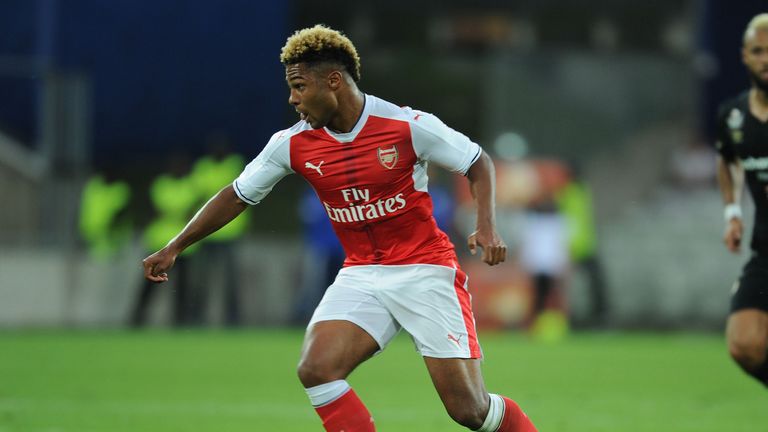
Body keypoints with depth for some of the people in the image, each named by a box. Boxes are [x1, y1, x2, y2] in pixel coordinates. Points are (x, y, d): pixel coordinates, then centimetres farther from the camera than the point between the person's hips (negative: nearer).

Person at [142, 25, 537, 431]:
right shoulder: (292, 143, -2)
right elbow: (237, 195, 9)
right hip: (361, 274, 4)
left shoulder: (408, 126, -13)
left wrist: (487, 225, -17)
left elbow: (479, 162, -2)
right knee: (315, 370, -22)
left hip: (425, 271, -4)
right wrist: (173, 248, 9)